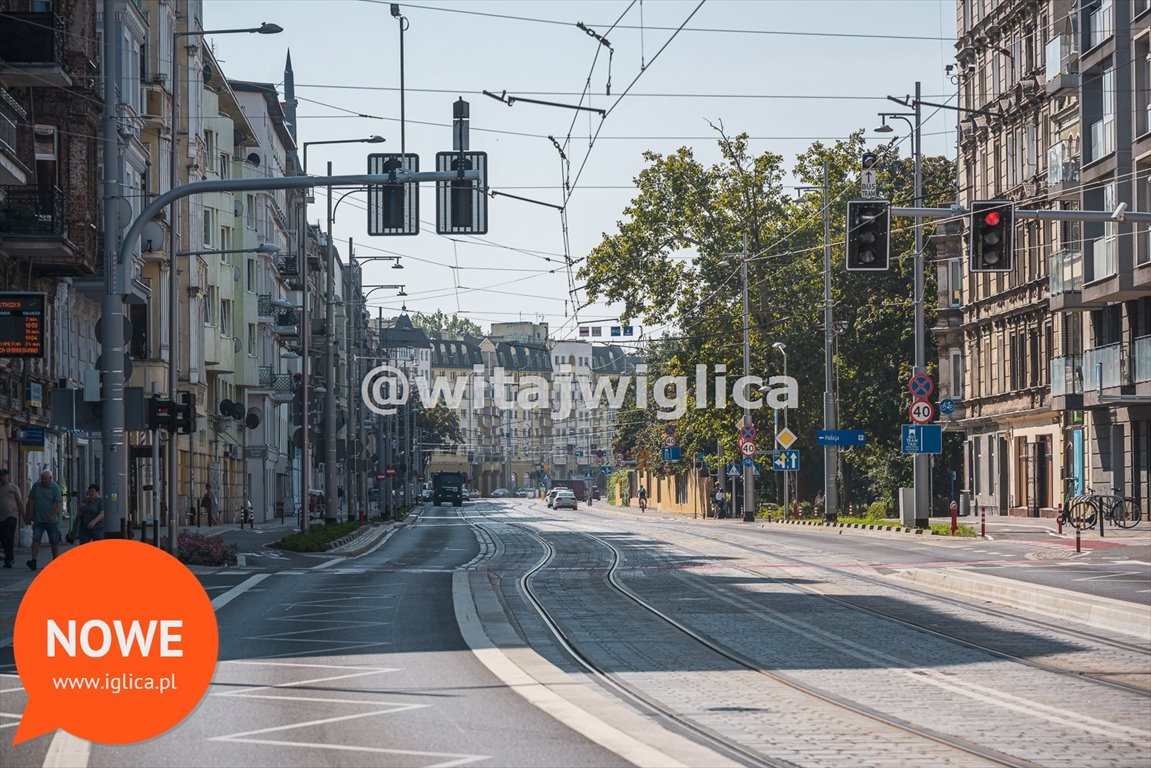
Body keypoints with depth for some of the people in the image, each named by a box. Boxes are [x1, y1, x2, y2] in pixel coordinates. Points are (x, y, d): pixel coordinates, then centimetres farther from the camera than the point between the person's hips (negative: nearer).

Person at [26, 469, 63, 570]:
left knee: (54, 542, 5)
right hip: (38, 520, 3)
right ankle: (33, 560, -18)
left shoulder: (55, 488, -5)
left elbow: (59, 503, -12)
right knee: (36, 539, -11)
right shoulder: (36, 486, 8)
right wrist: (29, 514, 5)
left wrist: (53, 515, -23)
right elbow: (31, 501, 13)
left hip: (51, 520, -3)